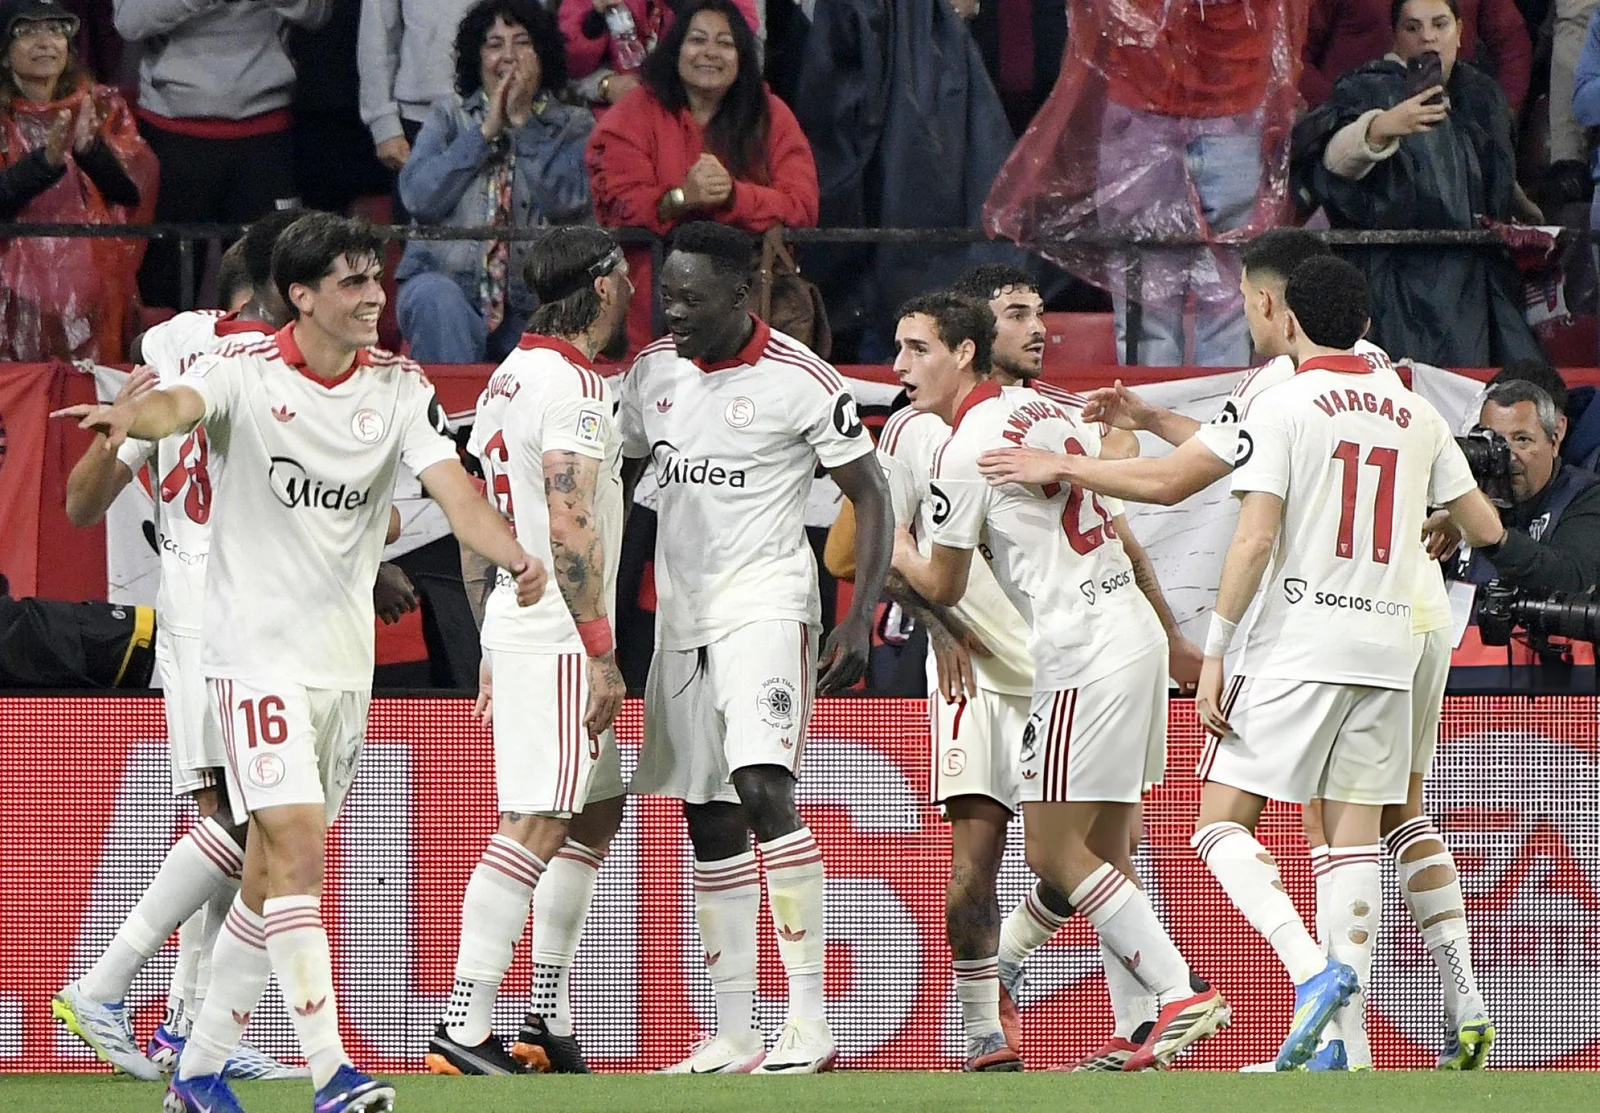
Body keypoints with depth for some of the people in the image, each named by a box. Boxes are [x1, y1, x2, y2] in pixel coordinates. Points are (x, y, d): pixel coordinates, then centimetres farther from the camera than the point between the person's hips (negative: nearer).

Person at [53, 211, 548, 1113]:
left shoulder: (400, 388, 3)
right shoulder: (246, 370, -8)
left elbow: (455, 489, -7)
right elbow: (182, 405, -29)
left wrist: (516, 557, -27)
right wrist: (135, 417, -54)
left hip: (347, 661, 5)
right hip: (259, 653, -5)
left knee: (274, 874, 10)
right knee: (296, 850, -17)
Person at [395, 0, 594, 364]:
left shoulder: (573, 126, 12)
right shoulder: (449, 117, 15)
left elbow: (569, 200, -8)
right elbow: (418, 197, -2)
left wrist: (522, 121, -5)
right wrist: (487, 131, -3)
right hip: (446, 276, 0)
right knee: (436, 299, -35)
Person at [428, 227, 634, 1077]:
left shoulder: (510, 376, 16)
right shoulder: (571, 384, -14)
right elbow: (571, 529, -20)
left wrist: (491, 649, 25)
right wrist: (601, 654, -20)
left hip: (513, 628, 10)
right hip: (558, 634, -10)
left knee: (597, 811, 19)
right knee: (536, 823, -15)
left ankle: (547, 1018, 19)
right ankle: (463, 1025, -22)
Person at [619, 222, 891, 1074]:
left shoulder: (800, 382, -9)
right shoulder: (652, 373, 8)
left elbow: (870, 498, -4)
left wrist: (859, 620, -13)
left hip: (765, 604, -6)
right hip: (680, 613, 7)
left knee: (764, 788, -22)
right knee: (707, 823, 7)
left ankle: (810, 1018, -22)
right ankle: (733, 1034, 12)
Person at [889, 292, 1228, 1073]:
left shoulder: (966, 451, -11)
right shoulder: (1049, 409, 14)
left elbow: (944, 588, 0)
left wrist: (889, 542, 18)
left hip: (1083, 656, -9)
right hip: (1136, 632, 9)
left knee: (1053, 851, -5)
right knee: (1102, 855, 11)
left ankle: (1181, 994, -10)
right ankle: (1149, 1032, 7)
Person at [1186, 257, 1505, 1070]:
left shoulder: (1281, 406, -5)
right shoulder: (1416, 415, 10)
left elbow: (1255, 539, -13)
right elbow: (1487, 529, 18)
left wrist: (1214, 654, -10)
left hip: (1299, 648, -5)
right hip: (1388, 648, 5)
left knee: (1222, 826, -2)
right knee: (1355, 836, 6)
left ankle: (1312, 971, -23)